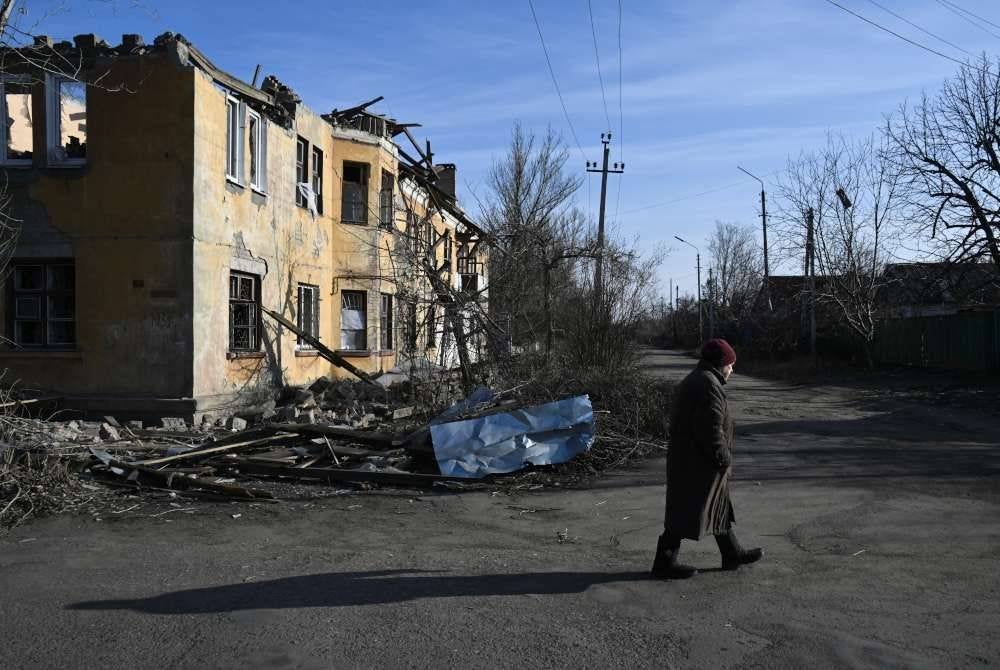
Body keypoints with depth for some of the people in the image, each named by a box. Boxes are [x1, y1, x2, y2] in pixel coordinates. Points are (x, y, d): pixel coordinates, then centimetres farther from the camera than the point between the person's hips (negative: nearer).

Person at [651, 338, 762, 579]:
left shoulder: (692, 381, 15)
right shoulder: (708, 385, -19)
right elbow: (711, 429, -24)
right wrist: (724, 458, -14)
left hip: (686, 458, 11)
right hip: (698, 464, -11)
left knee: (719, 507, 20)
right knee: (686, 512, -2)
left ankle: (732, 554, 32)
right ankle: (664, 563, 6)